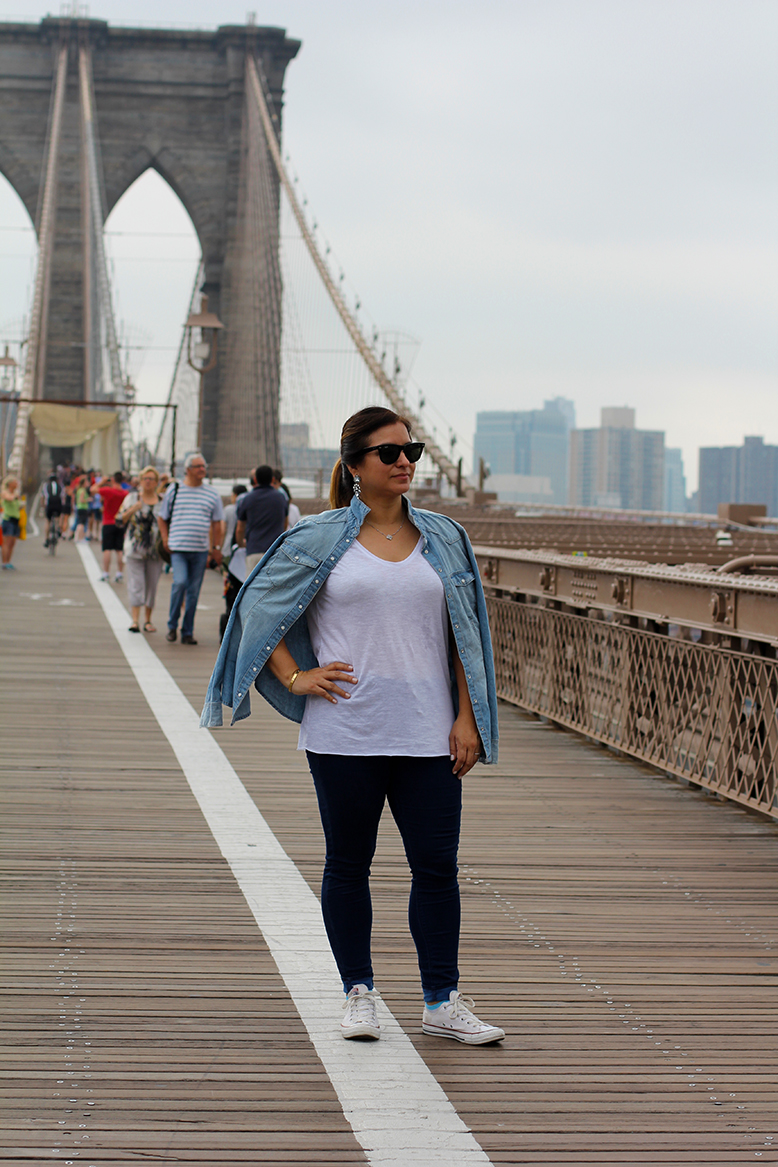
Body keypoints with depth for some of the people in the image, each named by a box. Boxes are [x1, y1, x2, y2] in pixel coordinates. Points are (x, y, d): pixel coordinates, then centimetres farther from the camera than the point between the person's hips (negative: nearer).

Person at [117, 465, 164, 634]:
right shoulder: (132, 498, 4)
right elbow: (120, 520, 1)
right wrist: (132, 510, -16)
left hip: (155, 549, 2)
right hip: (135, 549, -2)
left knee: (152, 585, 6)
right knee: (136, 583, -9)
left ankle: (148, 620, 16)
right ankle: (135, 620, -14)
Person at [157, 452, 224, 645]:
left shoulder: (212, 494, 10)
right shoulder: (174, 490, 5)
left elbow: (217, 524, 14)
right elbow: (162, 518, 13)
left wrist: (216, 547, 7)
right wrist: (165, 540, 1)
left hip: (200, 550, 2)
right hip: (178, 548, -2)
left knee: (194, 591, 4)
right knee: (180, 582, -19)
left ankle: (187, 632, 12)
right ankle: (172, 625, -1)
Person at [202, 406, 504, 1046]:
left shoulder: (443, 537, 9)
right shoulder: (319, 539, 0)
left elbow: (464, 633, 11)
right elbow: (258, 607, 6)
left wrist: (467, 718, 5)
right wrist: (294, 678, -2)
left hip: (427, 735, 2)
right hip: (345, 734, -2)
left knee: (437, 866, 2)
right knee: (349, 864, 7)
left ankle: (443, 1003, 10)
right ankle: (359, 994, 19)